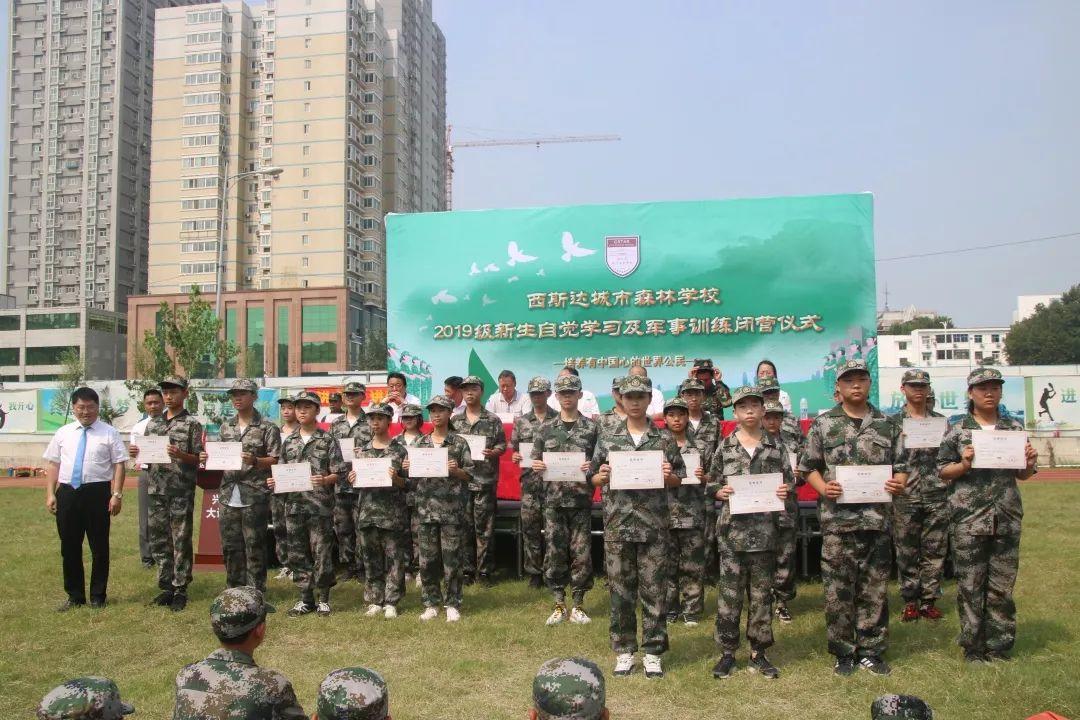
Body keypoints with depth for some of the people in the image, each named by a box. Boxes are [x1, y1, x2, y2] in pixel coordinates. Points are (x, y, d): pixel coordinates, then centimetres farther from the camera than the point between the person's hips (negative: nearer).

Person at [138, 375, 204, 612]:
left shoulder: (192, 424, -3)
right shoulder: (153, 424, 13)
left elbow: (198, 460, -4)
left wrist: (181, 455, -22)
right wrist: (137, 454, -3)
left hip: (181, 492, -5)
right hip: (157, 490, 5)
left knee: (181, 542, 0)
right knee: (159, 541, 10)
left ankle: (180, 590, 8)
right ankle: (166, 587, 21)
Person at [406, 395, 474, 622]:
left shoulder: (459, 443, 1)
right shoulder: (420, 443, 11)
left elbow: (470, 475, 1)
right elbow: (413, 479, 15)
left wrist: (456, 470, -17)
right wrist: (407, 469, -5)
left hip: (451, 509, -3)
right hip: (426, 508, 3)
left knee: (451, 559, 1)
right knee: (427, 560, 7)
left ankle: (452, 605, 12)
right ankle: (431, 604, 19)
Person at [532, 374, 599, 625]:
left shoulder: (591, 427, 2)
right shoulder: (546, 428, 8)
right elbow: (535, 461, 12)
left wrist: (592, 468, -17)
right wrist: (536, 466, -10)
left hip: (581, 499, -1)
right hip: (553, 499, 1)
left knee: (581, 553, 3)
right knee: (555, 553, 4)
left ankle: (577, 605, 15)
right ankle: (559, 605, 15)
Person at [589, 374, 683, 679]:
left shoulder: (664, 439, 4)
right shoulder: (607, 438, 6)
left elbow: (679, 480, 8)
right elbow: (594, 479, 10)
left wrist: (669, 476, -13)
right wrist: (601, 476, -12)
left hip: (654, 526, -1)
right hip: (617, 525, 1)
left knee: (654, 590, 4)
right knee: (620, 590, 7)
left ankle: (652, 652, 16)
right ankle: (624, 651, 19)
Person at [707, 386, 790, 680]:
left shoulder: (775, 446, 6)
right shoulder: (725, 447, 4)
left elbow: (788, 480, 10)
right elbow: (711, 486, 8)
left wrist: (785, 490, -11)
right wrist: (721, 492, -13)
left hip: (764, 531, 1)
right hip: (732, 529, -1)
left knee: (761, 593, 8)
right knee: (730, 593, 2)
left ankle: (759, 653, 19)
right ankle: (727, 652, 13)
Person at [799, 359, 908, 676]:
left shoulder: (886, 424, 10)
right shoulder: (823, 424, 3)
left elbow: (901, 465, 15)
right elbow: (809, 466, 6)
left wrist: (898, 482, -6)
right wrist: (823, 488, -12)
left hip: (877, 517, 2)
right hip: (837, 518, -2)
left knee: (875, 588, 8)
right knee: (838, 590, 2)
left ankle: (871, 651, 20)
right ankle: (843, 653, 14)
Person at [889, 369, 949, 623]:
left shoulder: (940, 421, 10)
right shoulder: (893, 423, 3)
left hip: (937, 497, 2)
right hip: (905, 497, -2)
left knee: (934, 551, 5)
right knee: (906, 552, 3)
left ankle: (929, 600, 15)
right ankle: (910, 602, 13)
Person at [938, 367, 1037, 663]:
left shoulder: (1015, 428, 10)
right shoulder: (957, 431, 1)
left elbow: (1022, 475, 16)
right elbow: (942, 471, 2)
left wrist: (1029, 464, -5)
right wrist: (964, 465, -17)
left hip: (1007, 519, 3)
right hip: (969, 519, -3)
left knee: (1002, 588, 8)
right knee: (970, 586, 2)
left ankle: (1000, 648, 19)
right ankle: (973, 648, 12)